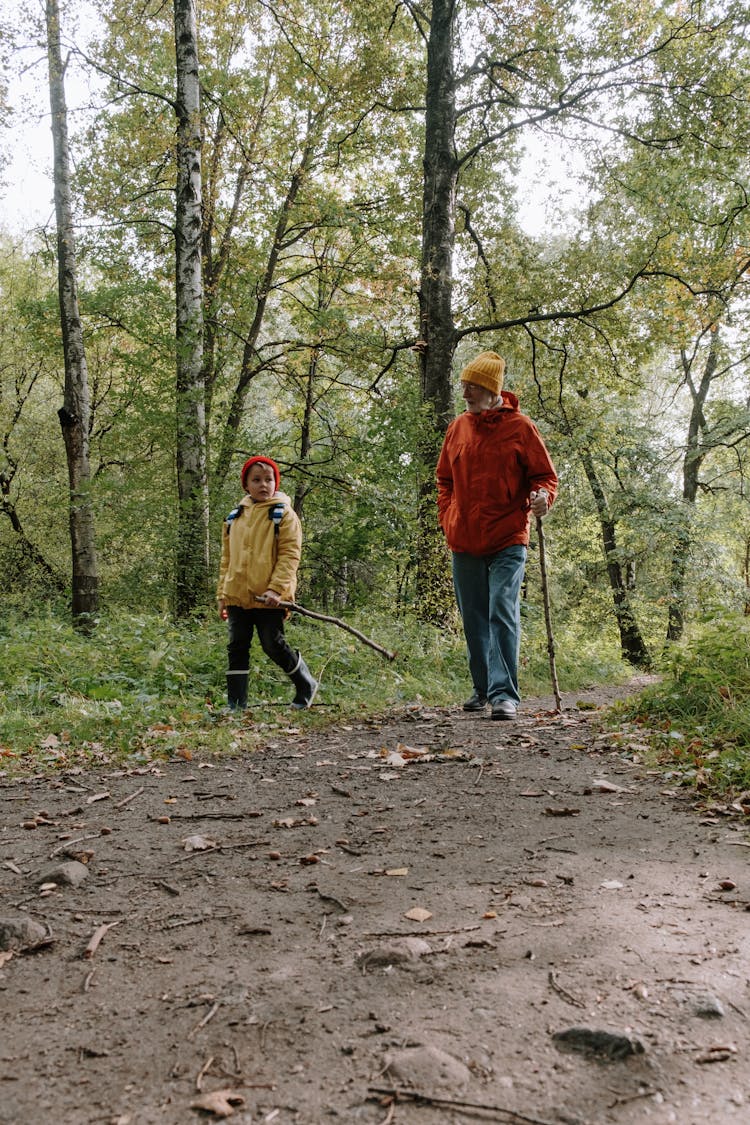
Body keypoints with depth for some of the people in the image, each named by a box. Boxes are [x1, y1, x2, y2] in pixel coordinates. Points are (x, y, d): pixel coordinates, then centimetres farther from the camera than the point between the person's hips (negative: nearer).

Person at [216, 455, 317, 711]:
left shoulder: (283, 515, -1)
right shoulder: (235, 517, 14)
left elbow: (290, 555, -9)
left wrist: (276, 588, -20)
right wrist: (222, 594, 13)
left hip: (268, 597, -5)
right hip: (237, 595, 5)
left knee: (274, 645, -3)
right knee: (237, 647, 5)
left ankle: (306, 687, 21)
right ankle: (236, 704, 12)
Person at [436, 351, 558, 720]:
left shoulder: (520, 427, -3)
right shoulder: (457, 427, 10)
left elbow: (545, 475, 0)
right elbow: (445, 479, 20)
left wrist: (541, 497, -21)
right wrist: (447, 519, 9)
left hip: (507, 541, -5)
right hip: (463, 543, 5)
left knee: (503, 615, -12)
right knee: (474, 620, 11)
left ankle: (504, 694, -10)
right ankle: (482, 689, 23)